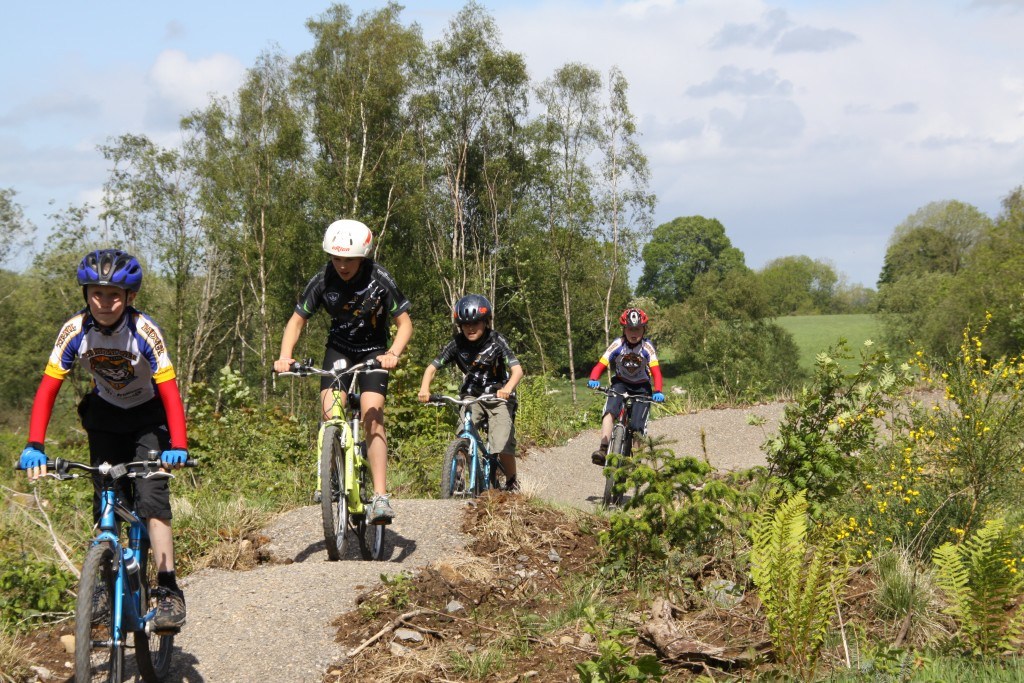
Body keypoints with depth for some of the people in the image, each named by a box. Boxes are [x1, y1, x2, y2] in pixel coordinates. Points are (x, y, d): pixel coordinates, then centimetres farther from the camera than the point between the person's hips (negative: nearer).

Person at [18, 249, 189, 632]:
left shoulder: (144, 331, -28)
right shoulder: (75, 331, -20)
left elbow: (170, 391, -30)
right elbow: (47, 390, -19)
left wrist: (178, 446, -42)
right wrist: (34, 446, -30)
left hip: (148, 417, -3)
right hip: (106, 416, 3)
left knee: (151, 497, -18)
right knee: (105, 502, -4)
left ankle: (168, 592, -18)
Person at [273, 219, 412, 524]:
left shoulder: (380, 279, -22)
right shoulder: (323, 280, -16)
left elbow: (404, 322, -14)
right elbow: (298, 319, -5)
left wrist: (393, 354, -33)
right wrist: (284, 356, -21)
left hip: (373, 351, -2)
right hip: (339, 348, 2)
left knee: (372, 417, -20)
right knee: (330, 417, -18)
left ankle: (381, 497, -22)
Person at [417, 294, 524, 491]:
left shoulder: (496, 342, -18)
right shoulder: (457, 344, -10)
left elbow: (517, 369, -27)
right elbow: (432, 367, -10)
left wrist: (508, 388, -49)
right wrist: (424, 388, -30)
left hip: (498, 397, -3)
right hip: (471, 397, 3)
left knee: (503, 446, -17)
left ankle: (512, 483, 6)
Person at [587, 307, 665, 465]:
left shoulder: (647, 347, -17)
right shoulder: (617, 345, -16)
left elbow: (656, 371, -25)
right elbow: (600, 366, -22)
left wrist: (658, 392, -42)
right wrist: (593, 380, -43)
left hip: (641, 388, 0)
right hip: (620, 383, 0)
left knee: (637, 427, -14)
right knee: (610, 411, -29)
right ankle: (603, 450, -36)